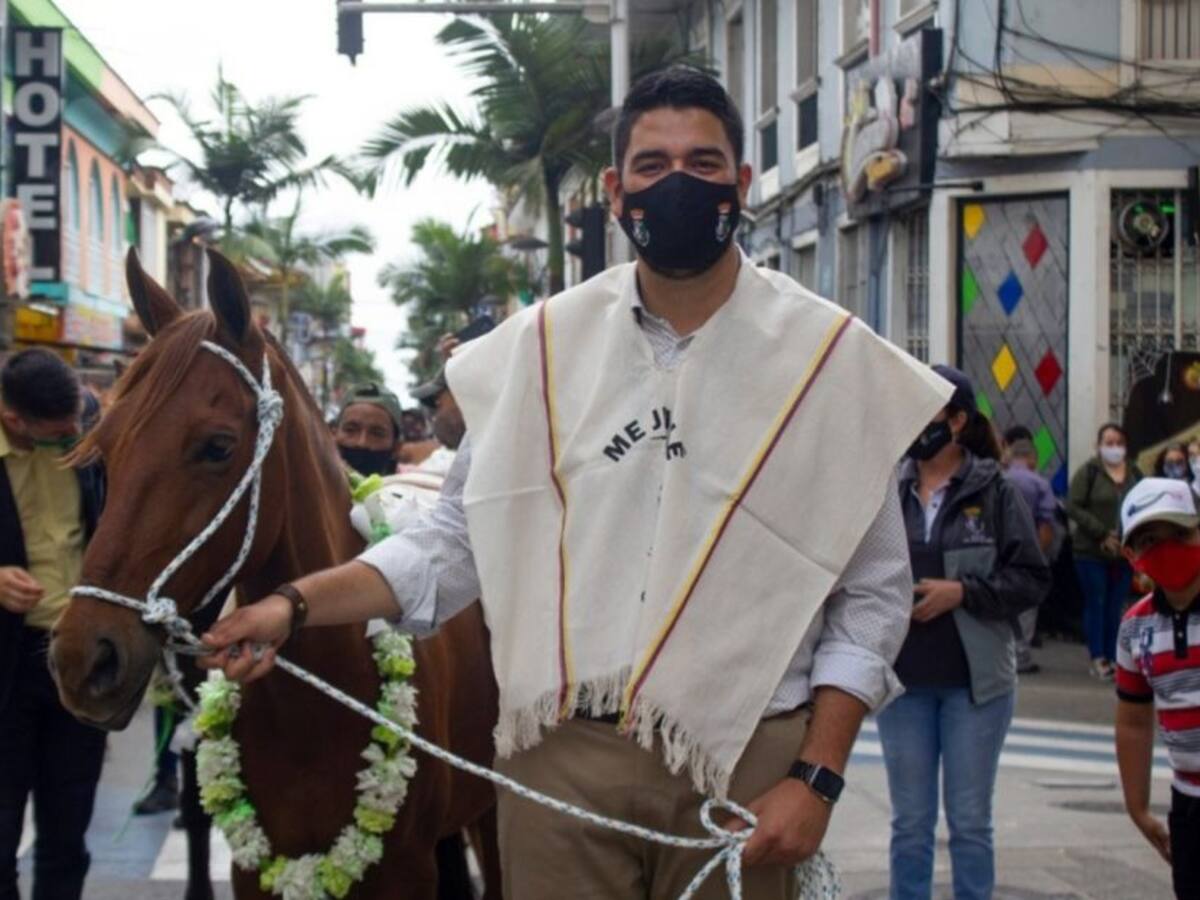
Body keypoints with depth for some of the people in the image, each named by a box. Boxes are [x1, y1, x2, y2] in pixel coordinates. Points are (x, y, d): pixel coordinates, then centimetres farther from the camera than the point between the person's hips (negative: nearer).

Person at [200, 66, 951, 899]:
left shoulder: (834, 359, -1)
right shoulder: (542, 346, 4)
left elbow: (874, 593, 0)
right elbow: (459, 539, 7)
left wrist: (818, 777, -8)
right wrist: (296, 605, -6)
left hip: (743, 767, -1)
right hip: (562, 761, 1)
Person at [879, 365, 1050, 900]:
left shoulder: (995, 492, -4)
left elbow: (1032, 579, -6)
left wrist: (961, 591, -16)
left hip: (975, 681, -2)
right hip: (903, 680, 2)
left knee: (970, 822, 8)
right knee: (910, 824, 11)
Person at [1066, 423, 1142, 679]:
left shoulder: (1135, 473, 9)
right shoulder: (1088, 472, -4)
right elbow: (1073, 507, -11)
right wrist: (1102, 534, -16)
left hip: (1124, 553, 4)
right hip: (1092, 552, -4)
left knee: (1116, 607, 6)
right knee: (1096, 604, 0)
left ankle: (1113, 658, 12)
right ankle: (1098, 658, 4)